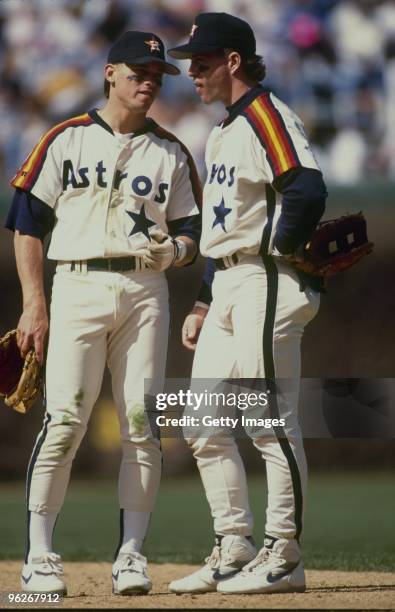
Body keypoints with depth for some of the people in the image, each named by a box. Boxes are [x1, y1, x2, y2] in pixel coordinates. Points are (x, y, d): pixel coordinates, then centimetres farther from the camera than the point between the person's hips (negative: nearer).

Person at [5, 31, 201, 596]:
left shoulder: (170, 153, 15)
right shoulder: (66, 140, 8)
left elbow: (191, 233, 15)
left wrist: (174, 250, -10)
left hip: (144, 291, 3)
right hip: (78, 287, -2)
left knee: (142, 421, -3)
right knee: (64, 419, -11)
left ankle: (131, 554, 3)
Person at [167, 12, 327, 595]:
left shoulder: (268, 117, -11)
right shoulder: (222, 134, 21)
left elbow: (307, 190, -26)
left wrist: (281, 250, -13)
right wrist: (202, 304, 22)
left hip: (266, 284, -10)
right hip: (227, 288, 10)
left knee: (273, 422, -7)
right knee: (204, 426, 9)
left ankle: (284, 557, -3)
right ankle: (234, 550, 15)